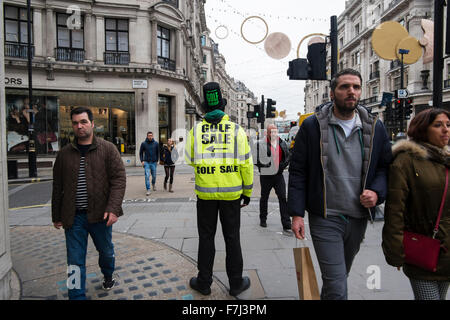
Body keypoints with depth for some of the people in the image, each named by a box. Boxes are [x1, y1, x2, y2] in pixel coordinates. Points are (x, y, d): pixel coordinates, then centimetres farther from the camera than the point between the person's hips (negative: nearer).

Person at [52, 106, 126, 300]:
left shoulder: (107, 149, -3)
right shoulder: (64, 154, 5)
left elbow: (119, 179, -10)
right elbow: (58, 187, 11)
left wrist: (113, 209, -20)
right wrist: (56, 216, 11)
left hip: (100, 214, -1)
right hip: (73, 217, 1)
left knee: (106, 251, 19)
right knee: (75, 261, 4)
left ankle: (108, 276, 48)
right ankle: (77, 296, 17)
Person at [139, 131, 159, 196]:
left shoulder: (156, 143, 1)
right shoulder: (143, 144, -2)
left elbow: (158, 152, 10)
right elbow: (141, 153, 6)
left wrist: (157, 160, 6)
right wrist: (142, 161, -3)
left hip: (154, 162, 2)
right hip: (146, 162, -1)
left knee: (154, 176, 11)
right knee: (147, 176, -10)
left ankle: (153, 184, 42)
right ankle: (148, 190, -6)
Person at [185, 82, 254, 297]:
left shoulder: (196, 130, -1)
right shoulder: (237, 130, -3)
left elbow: (190, 160, 8)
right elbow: (246, 163, -2)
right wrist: (247, 191, 8)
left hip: (205, 192, 1)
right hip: (231, 192, 0)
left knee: (206, 237, 13)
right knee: (232, 237, 11)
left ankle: (204, 282, 25)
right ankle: (236, 283, 24)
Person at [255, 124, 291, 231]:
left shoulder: (282, 143, 6)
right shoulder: (261, 144, -8)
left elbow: (288, 156, 13)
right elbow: (256, 159, -9)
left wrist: (282, 165, -2)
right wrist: (264, 166, -20)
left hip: (278, 174, 3)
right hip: (266, 175, -2)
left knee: (283, 198, -3)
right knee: (264, 198, 13)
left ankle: (286, 224, 1)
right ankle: (263, 219, 33)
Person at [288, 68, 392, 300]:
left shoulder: (374, 127, 3)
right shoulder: (312, 125, -6)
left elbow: (385, 166, 12)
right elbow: (297, 171, -5)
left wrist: (377, 192, -9)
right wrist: (297, 213, -10)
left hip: (358, 218, 5)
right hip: (325, 218, -4)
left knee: (339, 276, 24)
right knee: (337, 288, -6)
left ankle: (325, 296, 50)